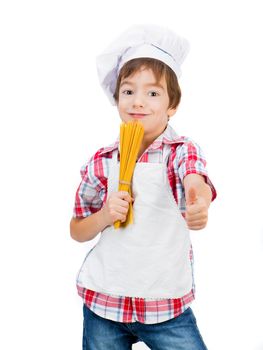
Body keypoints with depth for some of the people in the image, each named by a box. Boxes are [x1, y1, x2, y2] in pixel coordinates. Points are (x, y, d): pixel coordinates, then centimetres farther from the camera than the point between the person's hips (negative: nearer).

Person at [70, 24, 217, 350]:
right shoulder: (101, 162, 1)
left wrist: (199, 202, -52)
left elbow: (195, 181, -29)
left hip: (167, 303, -1)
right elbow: (77, 231, 9)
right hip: (102, 299, 2)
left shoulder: (182, 150, -4)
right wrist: (105, 215, -12)